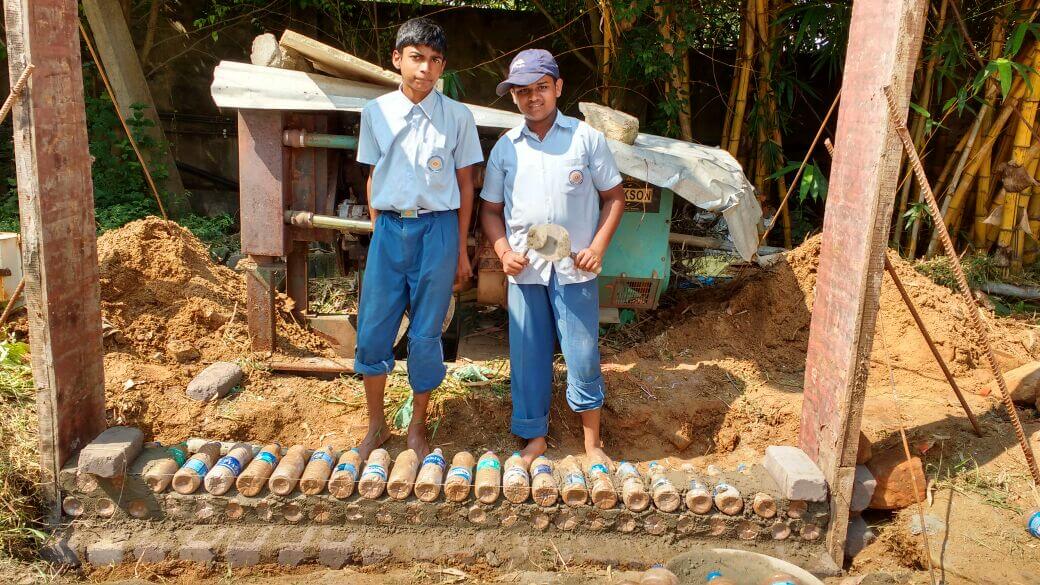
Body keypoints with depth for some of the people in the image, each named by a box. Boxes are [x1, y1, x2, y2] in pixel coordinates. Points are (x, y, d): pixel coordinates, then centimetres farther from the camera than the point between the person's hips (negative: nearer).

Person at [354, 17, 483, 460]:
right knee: (372, 331, 5)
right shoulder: (376, 112, 4)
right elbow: (373, 177, 11)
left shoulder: (457, 117, 0)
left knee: (426, 335, 5)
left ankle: (417, 427, 24)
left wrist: (461, 249, 3)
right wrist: (379, 232, 8)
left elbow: (465, 183, 3)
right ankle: (376, 424, 25)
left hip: (437, 229, -2)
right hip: (388, 228, 2)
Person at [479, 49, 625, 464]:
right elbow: (490, 210, 12)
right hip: (524, 270, 2)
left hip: (574, 269, -2)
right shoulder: (505, 148, 7)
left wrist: (598, 247, -8)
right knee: (527, 356, 8)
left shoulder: (586, 138, 1)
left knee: (582, 356, 3)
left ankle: (592, 442, 20)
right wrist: (503, 251, -5)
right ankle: (535, 437, 25)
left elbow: (614, 196, 4)